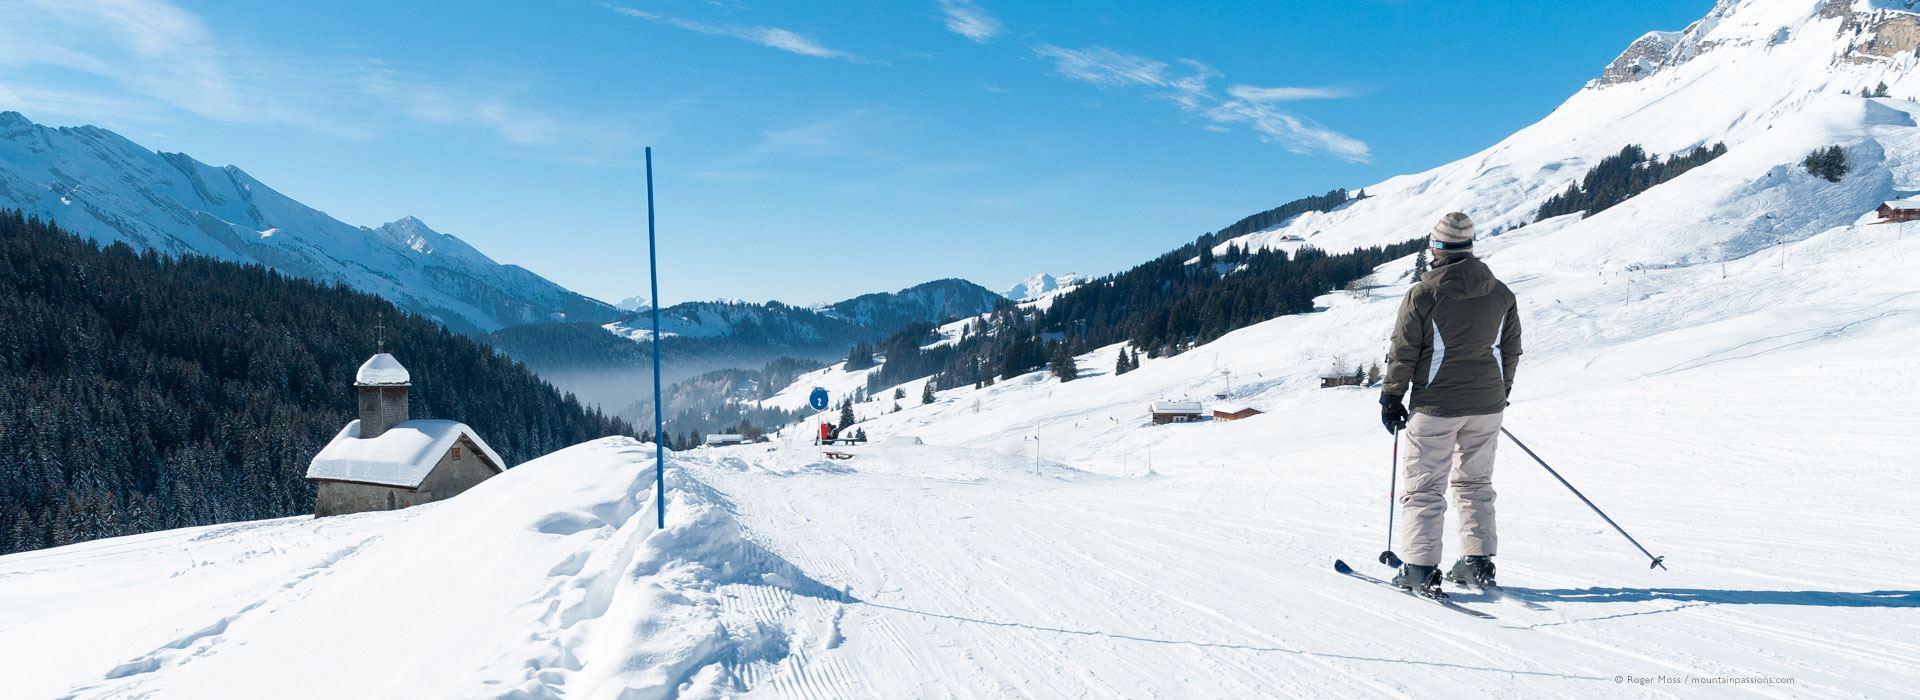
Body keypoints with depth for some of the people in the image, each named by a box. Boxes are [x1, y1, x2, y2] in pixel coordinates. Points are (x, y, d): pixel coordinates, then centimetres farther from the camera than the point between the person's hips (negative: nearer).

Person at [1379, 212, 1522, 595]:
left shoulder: (1422, 295, -12)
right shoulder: (1501, 293, 4)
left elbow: (1403, 354, -9)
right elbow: (1511, 349, 12)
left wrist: (1391, 399, 1)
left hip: (1436, 407, -5)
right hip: (1487, 405, 5)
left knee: (1423, 487, 2)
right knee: (1475, 481, 18)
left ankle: (1421, 569, 2)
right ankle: (1478, 562, 19)